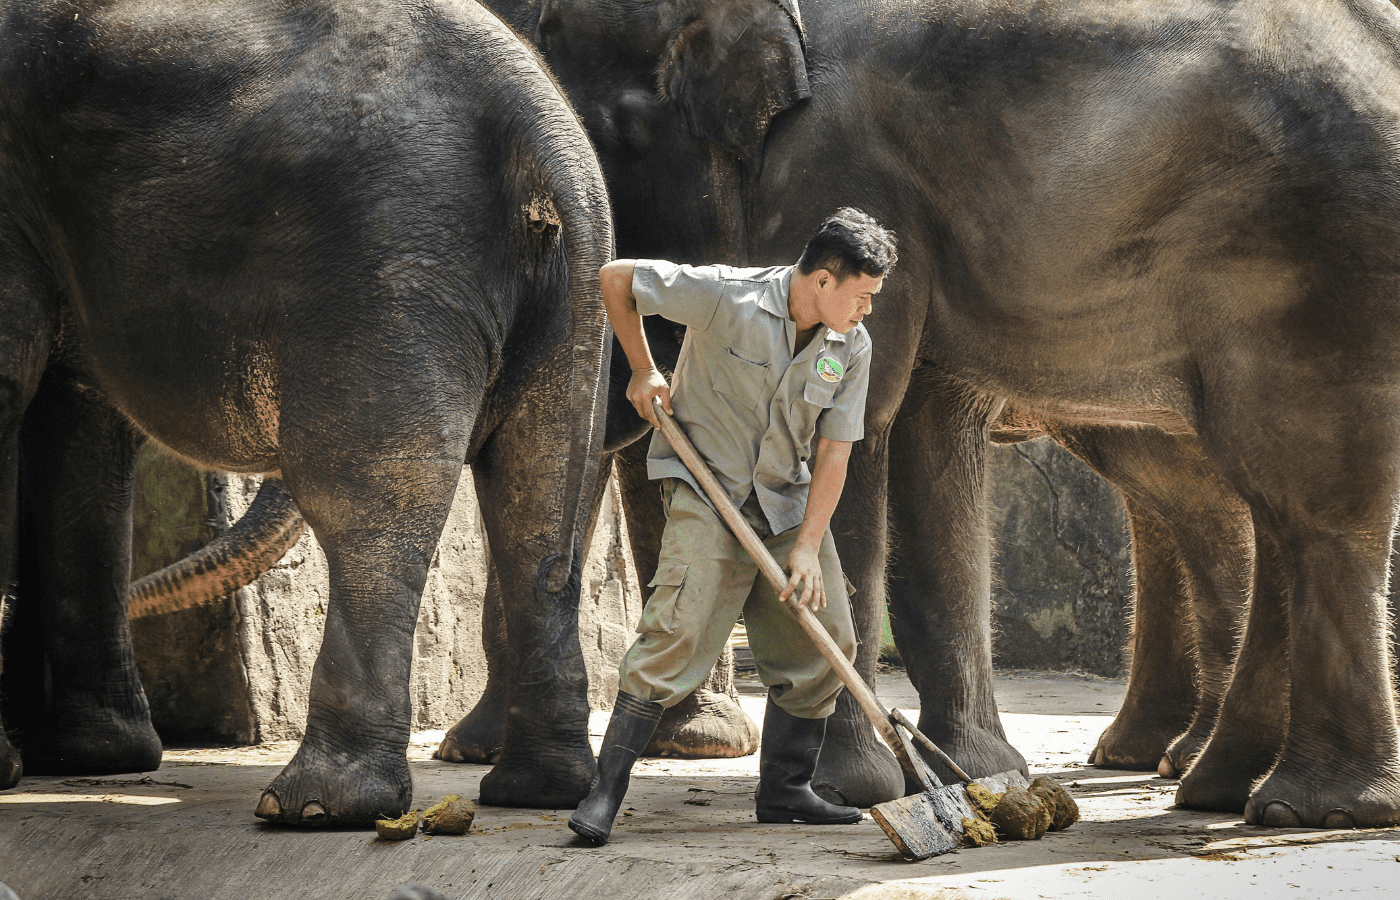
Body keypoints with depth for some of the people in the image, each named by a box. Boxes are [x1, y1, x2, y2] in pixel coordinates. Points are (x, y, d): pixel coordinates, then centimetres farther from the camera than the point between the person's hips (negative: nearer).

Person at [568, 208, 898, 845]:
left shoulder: (852, 348, -3)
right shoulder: (726, 296, -19)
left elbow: (833, 451, -2)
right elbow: (616, 278, -9)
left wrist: (808, 545, -11)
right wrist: (642, 371, -4)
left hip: (787, 501, 6)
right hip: (706, 489, -6)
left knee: (824, 642, 4)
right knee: (680, 631, -19)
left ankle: (784, 791, 18)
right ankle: (606, 792, -16)